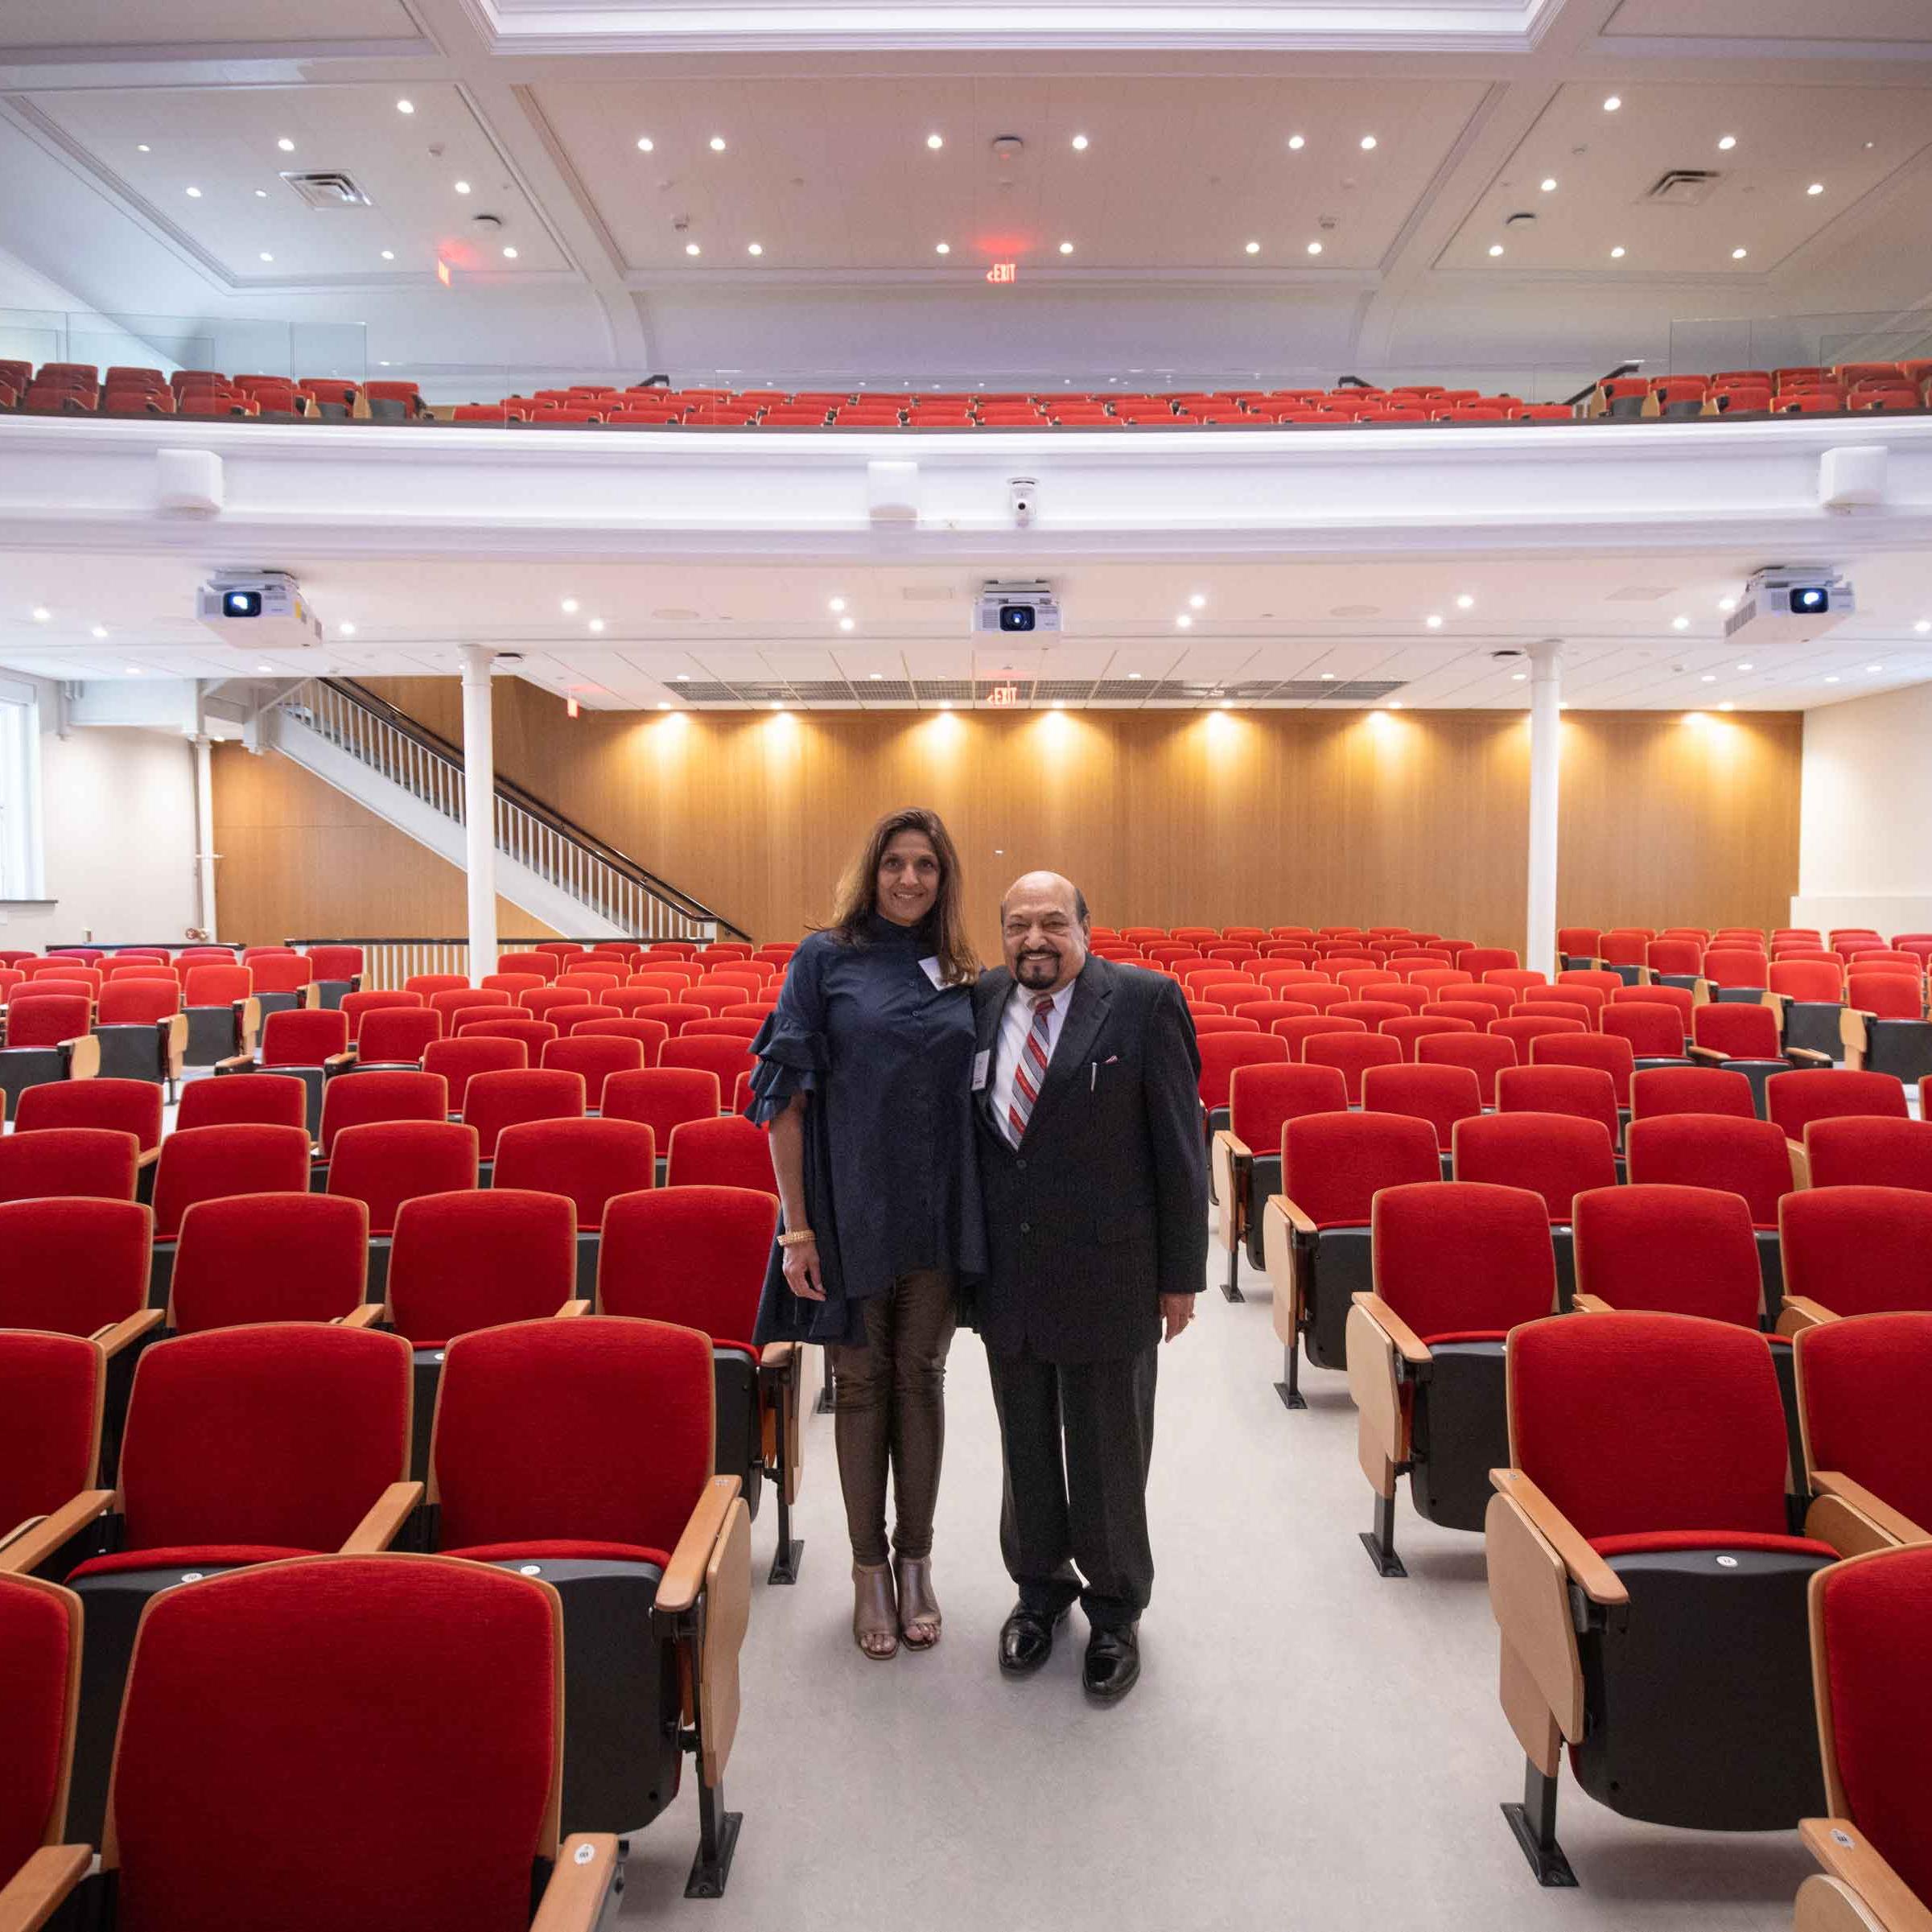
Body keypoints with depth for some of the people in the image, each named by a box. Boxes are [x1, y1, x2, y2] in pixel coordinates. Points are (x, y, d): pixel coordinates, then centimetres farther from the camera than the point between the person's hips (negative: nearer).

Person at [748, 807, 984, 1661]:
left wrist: (980, 1219, 4)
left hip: (938, 1214, 3)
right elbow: (786, 1094, -7)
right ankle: (870, 1567, 26)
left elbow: (975, 1101, 11)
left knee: (920, 1380, 12)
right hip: (851, 1209, -3)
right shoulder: (826, 958, -4)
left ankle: (915, 1560, 28)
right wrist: (797, 1226, -11)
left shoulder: (959, 974, 6)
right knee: (861, 1383, 9)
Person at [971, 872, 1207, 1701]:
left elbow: (1179, 1143, -8)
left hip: (1105, 1275, -3)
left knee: (1107, 1452, 12)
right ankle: (1040, 1586, 41)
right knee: (1026, 1444, 19)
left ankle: (1116, 1610, 33)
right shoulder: (980, 1003, 2)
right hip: (1007, 1276, 4)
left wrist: (1181, 1273, -7)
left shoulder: (1143, 1001, -10)